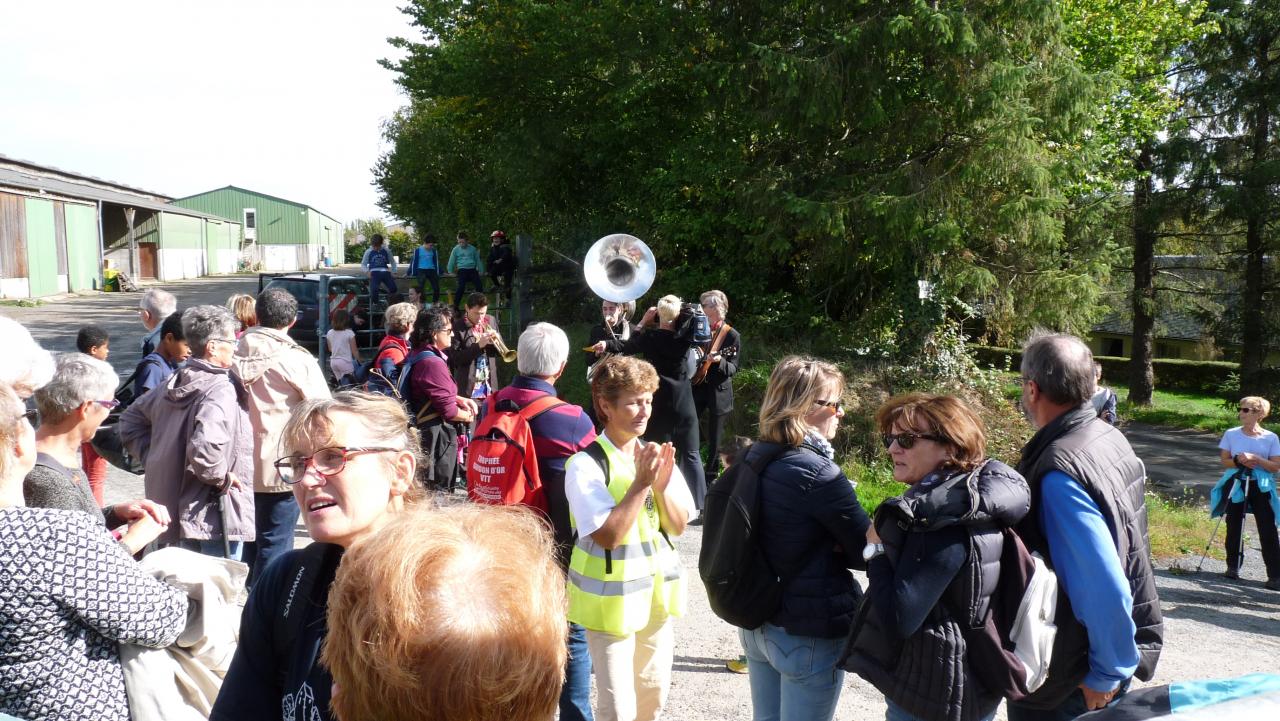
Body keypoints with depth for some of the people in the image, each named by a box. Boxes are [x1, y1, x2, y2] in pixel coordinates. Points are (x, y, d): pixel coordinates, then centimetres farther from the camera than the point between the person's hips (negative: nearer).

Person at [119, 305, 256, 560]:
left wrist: (153, 458, 14)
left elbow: (130, 420, 17)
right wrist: (221, 479, -19)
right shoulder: (222, 391, -21)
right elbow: (205, 446, -36)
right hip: (215, 519, -9)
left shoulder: (172, 384, 6)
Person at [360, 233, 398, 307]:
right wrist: (367, 271, -5)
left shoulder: (386, 251, 9)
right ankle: (374, 304, -4)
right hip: (374, 273, -2)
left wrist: (393, 272, 6)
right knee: (374, 289, -25)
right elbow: (363, 264, 13)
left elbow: (393, 262, 18)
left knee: (393, 288, -15)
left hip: (385, 272, 2)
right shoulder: (369, 252, 7)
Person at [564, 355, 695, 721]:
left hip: (657, 592, 6)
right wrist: (640, 484, -25)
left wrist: (661, 486, -16)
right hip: (612, 598, -6)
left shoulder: (657, 455, 2)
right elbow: (607, 536, -23)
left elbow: (679, 525, 1)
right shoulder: (587, 464, -18)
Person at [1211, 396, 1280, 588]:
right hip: (1236, 485, 2)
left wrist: (1255, 459, -20)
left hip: (1260, 487, -2)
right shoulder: (1231, 434, 1)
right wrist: (1239, 460, -16)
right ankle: (1233, 566, 23)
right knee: (1234, 527, 8)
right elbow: (1225, 461, 4)